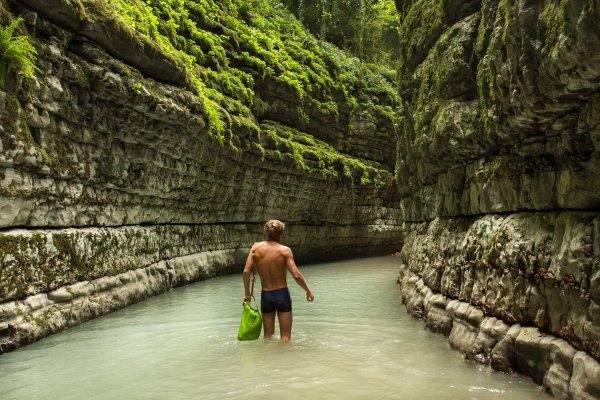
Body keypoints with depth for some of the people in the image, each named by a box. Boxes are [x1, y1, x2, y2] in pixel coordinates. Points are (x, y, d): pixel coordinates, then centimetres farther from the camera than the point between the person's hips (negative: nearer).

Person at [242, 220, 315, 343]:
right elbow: (296, 275, -16)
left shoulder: (256, 247, -3)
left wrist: (247, 293, 5)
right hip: (282, 294, -3)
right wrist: (308, 291, -1)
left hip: (265, 295, 3)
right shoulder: (284, 250, -10)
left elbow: (246, 271, -7)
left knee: (268, 336, 19)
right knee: (285, 336, 8)